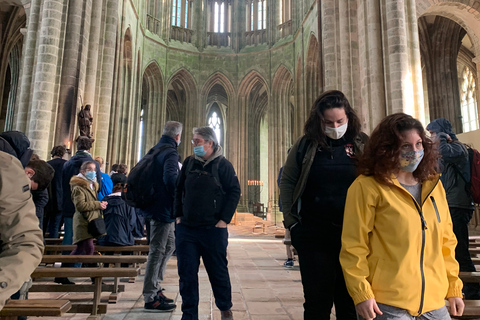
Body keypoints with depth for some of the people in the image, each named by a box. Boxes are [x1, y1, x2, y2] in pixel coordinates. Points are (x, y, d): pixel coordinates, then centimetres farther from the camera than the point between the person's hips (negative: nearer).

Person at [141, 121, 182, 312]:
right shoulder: (170, 153, -15)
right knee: (157, 251, -2)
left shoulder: (155, 150, 14)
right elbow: (170, 178, -30)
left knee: (169, 245, 19)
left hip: (158, 207, 10)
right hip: (163, 208, -10)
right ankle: (151, 298, 8)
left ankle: (155, 287, 26)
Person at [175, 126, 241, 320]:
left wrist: (224, 219, -10)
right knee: (187, 273, 6)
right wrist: (178, 215, 7)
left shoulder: (222, 164, -4)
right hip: (186, 229, 3)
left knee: (218, 272, 11)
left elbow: (234, 191, -6)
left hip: (213, 229, -3)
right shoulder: (189, 163, 7)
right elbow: (178, 190, 14)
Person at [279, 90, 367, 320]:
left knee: (349, 301, 16)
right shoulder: (306, 145, 0)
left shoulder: (362, 144, 1)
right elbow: (287, 182, 4)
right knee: (317, 301, 11)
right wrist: (291, 221, -1)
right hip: (313, 235, 0)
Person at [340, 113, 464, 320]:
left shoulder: (434, 185, 9)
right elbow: (354, 246, -12)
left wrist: (453, 287, 12)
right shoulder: (367, 187, -12)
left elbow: (446, 243, 14)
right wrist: (362, 294, -13)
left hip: (434, 302, 6)